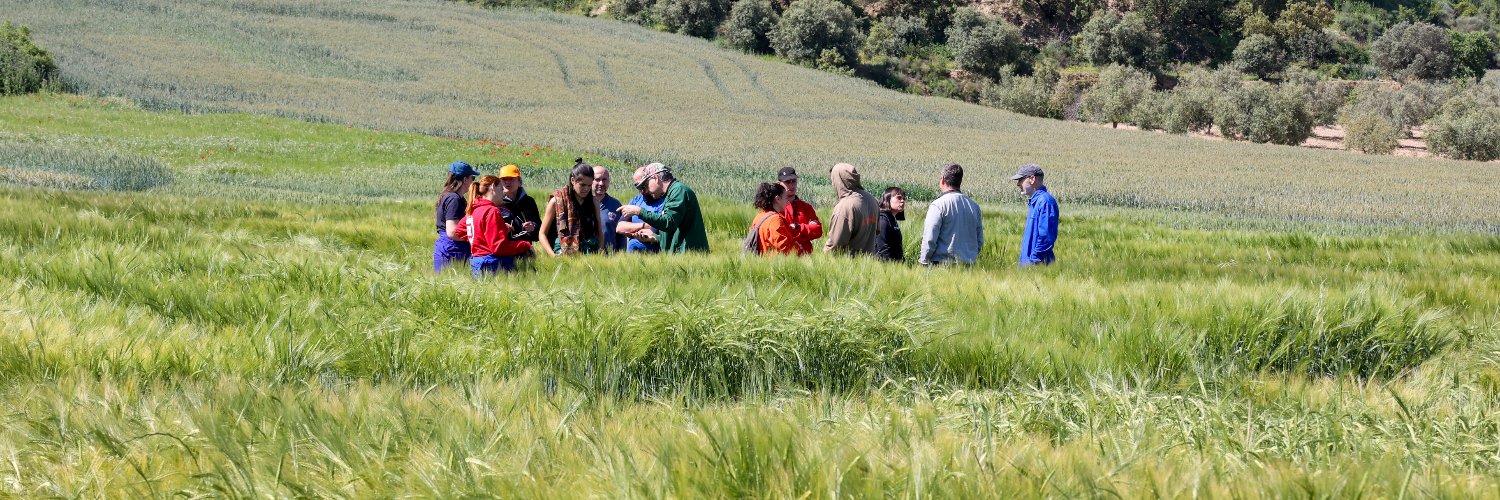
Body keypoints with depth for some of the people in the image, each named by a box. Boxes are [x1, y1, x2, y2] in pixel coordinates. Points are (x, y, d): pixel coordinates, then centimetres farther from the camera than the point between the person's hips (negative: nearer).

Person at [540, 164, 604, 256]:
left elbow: (600, 234, 20)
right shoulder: (557, 201, 6)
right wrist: (553, 256, -8)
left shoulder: (594, 203, 15)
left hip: (590, 255, 3)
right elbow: (542, 233, 7)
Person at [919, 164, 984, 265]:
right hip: (969, 264, 6)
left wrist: (923, 261, 0)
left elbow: (929, 239, -10)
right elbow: (980, 241, 17)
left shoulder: (938, 205, -7)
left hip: (943, 262, -6)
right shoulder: (974, 206, 13)